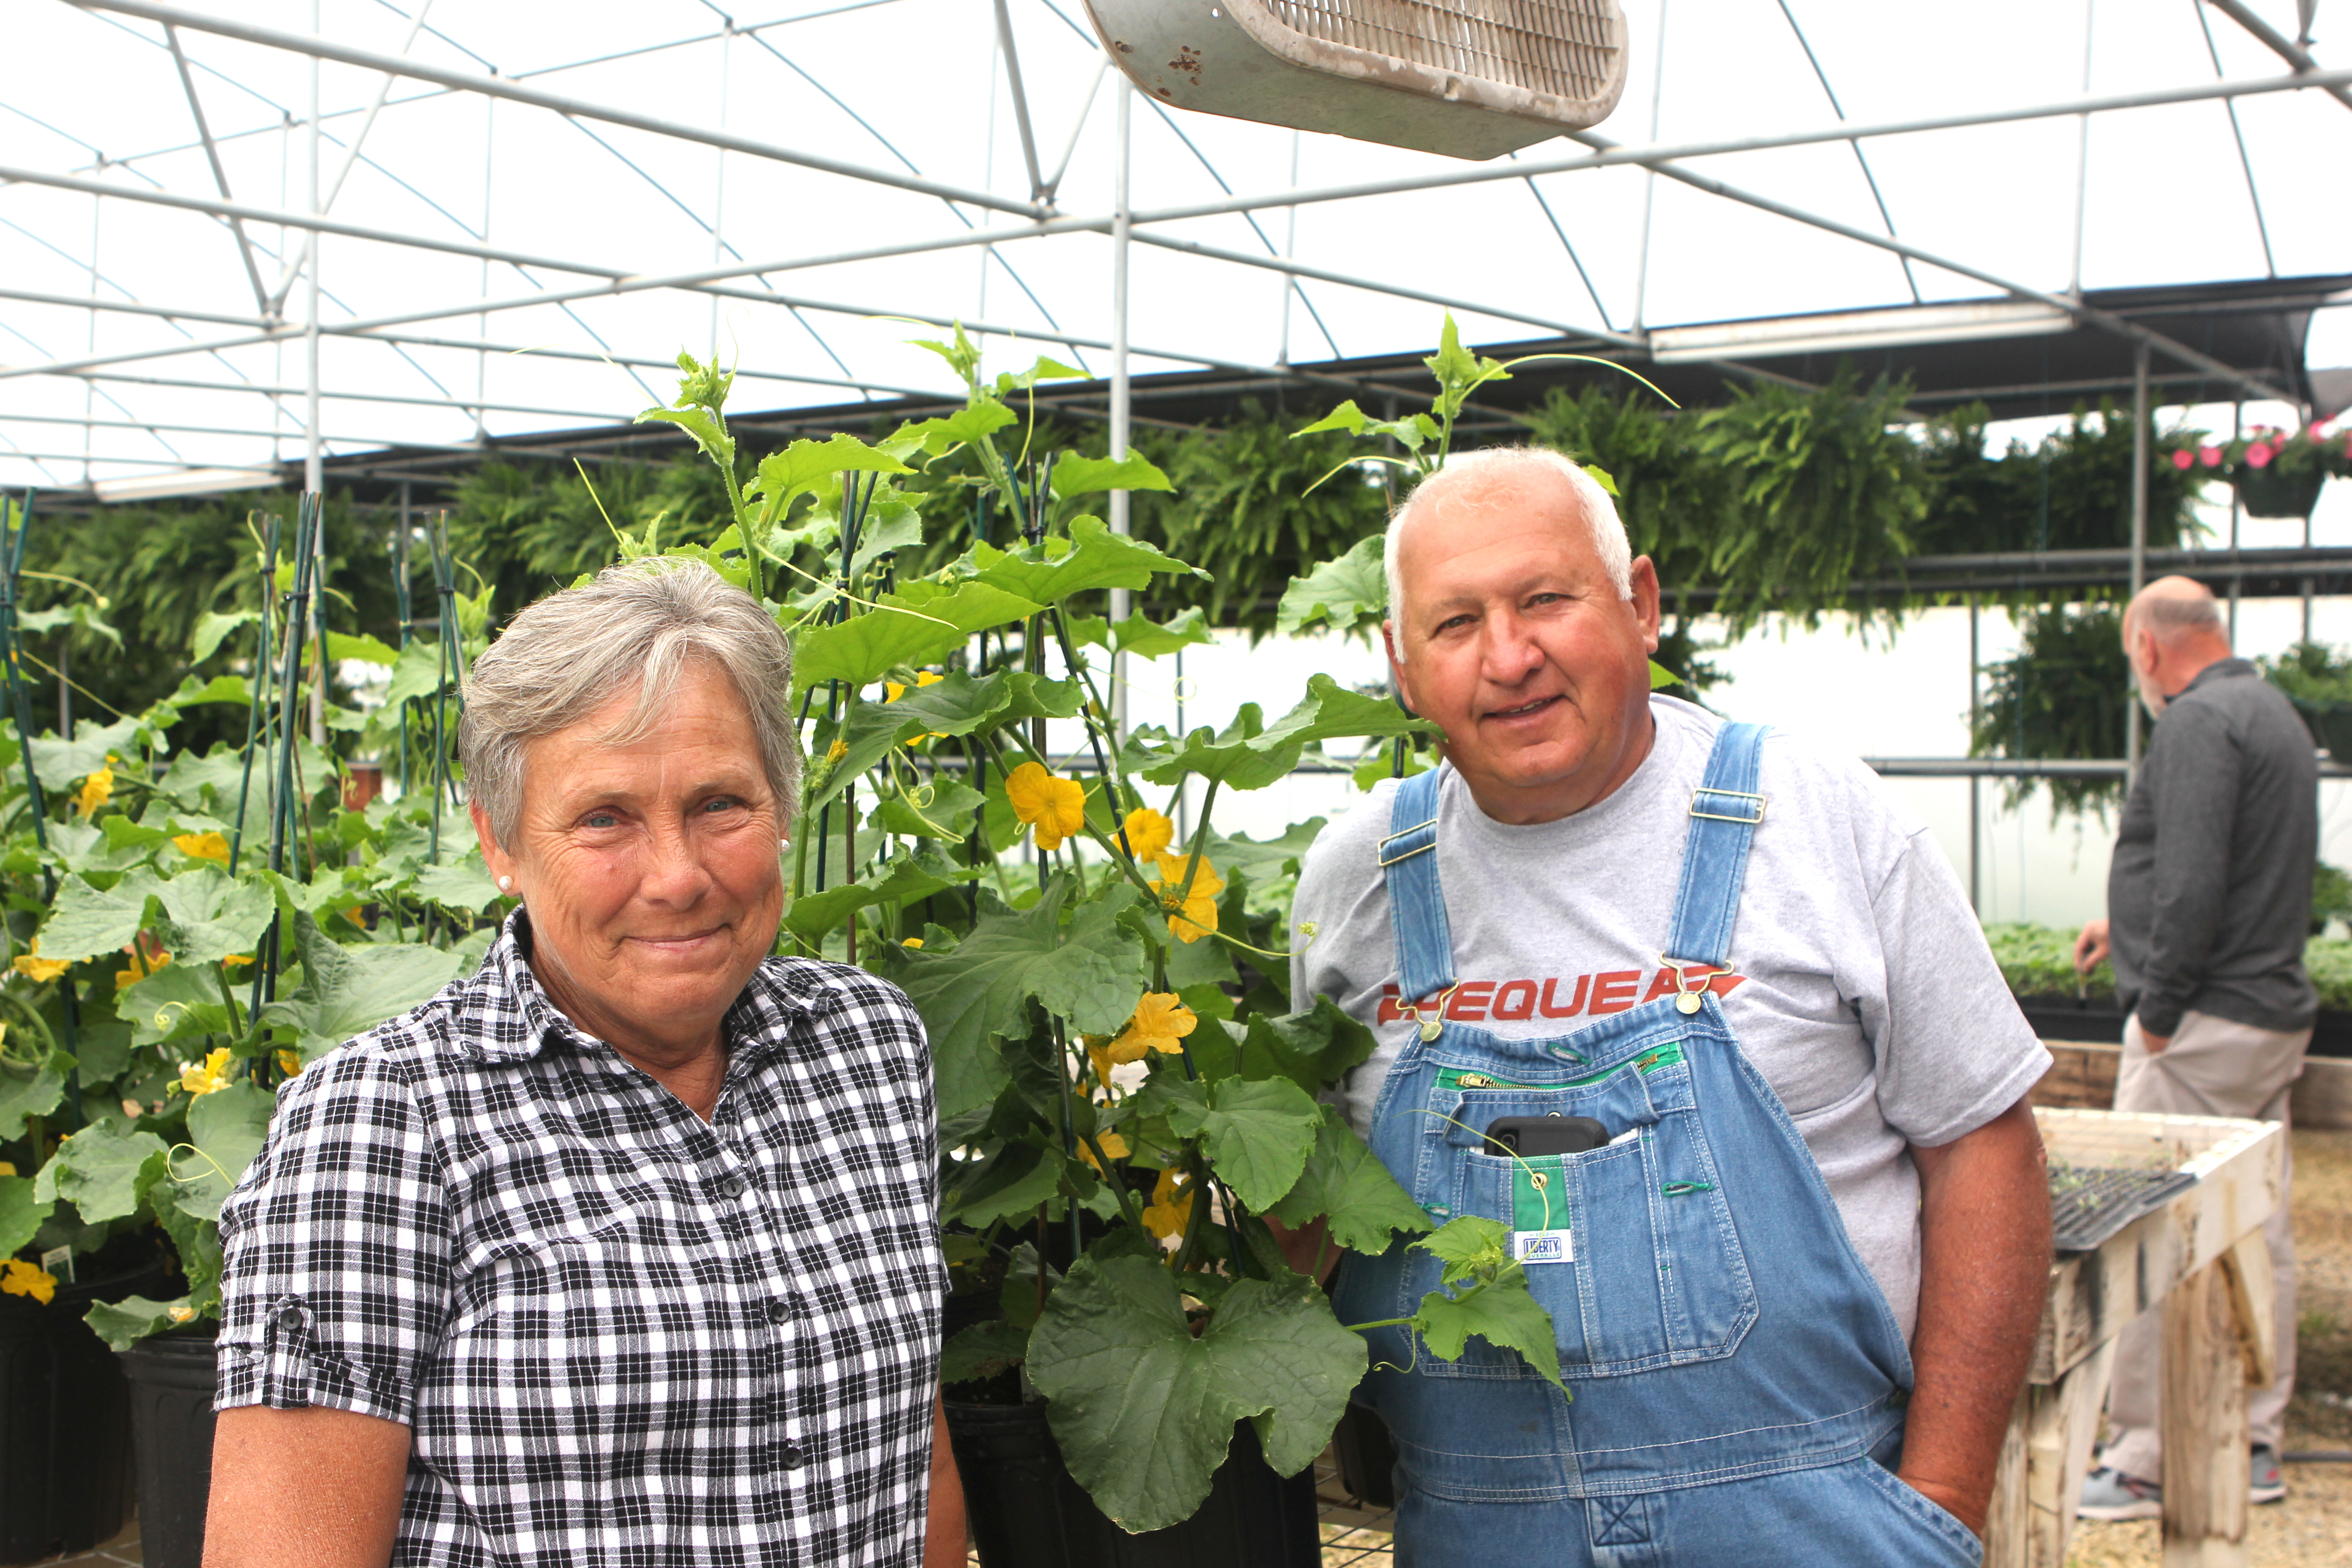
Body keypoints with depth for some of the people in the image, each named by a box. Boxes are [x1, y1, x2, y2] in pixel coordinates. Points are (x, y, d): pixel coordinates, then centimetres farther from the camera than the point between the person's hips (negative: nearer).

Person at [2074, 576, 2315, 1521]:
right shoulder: (2274, 712, 16)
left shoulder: (2198, 721, -15)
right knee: (2256, 1236, 14)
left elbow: (2195, 882, -23)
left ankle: (2142, 1463, 0)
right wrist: (2131, 927, 36)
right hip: (2277, 1016, 10)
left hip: (2203, 1025, -10)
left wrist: (2158, 1009, -17)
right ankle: (2254, 1448, 22)